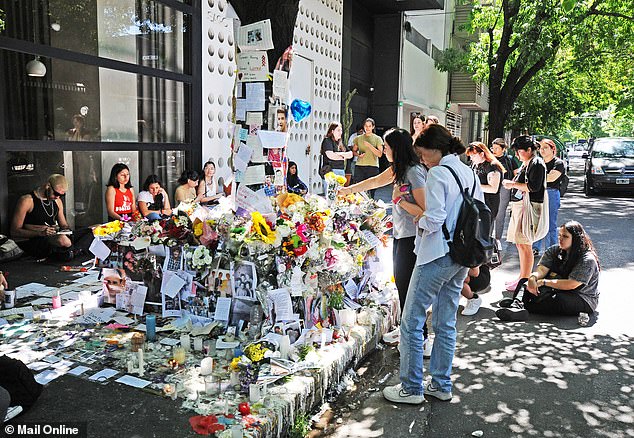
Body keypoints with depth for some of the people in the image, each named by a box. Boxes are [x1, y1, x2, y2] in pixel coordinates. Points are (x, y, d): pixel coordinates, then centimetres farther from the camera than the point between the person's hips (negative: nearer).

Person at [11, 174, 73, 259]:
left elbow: (63, 225, 26)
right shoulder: (26, 201, -6)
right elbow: (14, 232, -9)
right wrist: (40, 233, -24)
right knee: (63, 240, -36)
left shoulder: (57, 201, 15)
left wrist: (66, 230, 0)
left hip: (54, 238, 7)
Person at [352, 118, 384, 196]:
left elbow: (380, 154, -2)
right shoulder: (358, 138, 13)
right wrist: (358, 155, -2)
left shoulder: (377, 139, 6)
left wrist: (369, 145, -12)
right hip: (359, 167, 2)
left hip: (373, 167, -2)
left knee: (370, 192, -4)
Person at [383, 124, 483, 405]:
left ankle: (411, 388, 10)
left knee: (411, 321, 2)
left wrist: (420, 223, -2)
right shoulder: (470, 173, 11)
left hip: (436, 256, -9)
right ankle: (442, 385, 25)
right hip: (461, 257, 9)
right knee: (446, 323, 16)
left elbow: (434, 219, -21)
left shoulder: (438, 174, -14)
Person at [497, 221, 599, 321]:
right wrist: (533, 277, -32)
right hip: (560, 291, 7)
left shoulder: (588, 260, -16)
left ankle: (518, 305, -38)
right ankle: (517, 303, -44)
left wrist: (544, 282, -22)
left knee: (556, 300, -38)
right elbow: (542, 269, -8)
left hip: (584, 302, -6)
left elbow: (571, 284, -24)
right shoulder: (554, 250, 4)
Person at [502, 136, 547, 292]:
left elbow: (533, 187, -18)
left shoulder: (537, 164, -9)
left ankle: (525, 280, -2)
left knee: (524, 244, -8)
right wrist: (511, 183, 11)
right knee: (519, 243, 13)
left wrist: (513, 184, -12)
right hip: (519, 205, 10)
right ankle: (522, 277, 22)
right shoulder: (525, 164, 20)